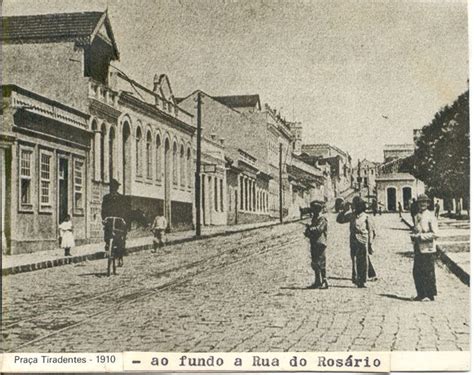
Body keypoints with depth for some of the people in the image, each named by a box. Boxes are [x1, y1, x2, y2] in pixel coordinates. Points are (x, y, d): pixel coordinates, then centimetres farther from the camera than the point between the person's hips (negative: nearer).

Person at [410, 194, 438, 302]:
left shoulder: (431, 217, -7)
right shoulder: (416, 217, 14)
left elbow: (434, 234, -13)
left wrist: (420, 236, -18)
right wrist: (413, 236, 1)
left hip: (428, 249, -7)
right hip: (418, 248, 7)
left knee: (428, 273, -2)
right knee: (417, 272, 8)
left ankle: (430, 295, 6)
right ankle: (421, 294, 19)